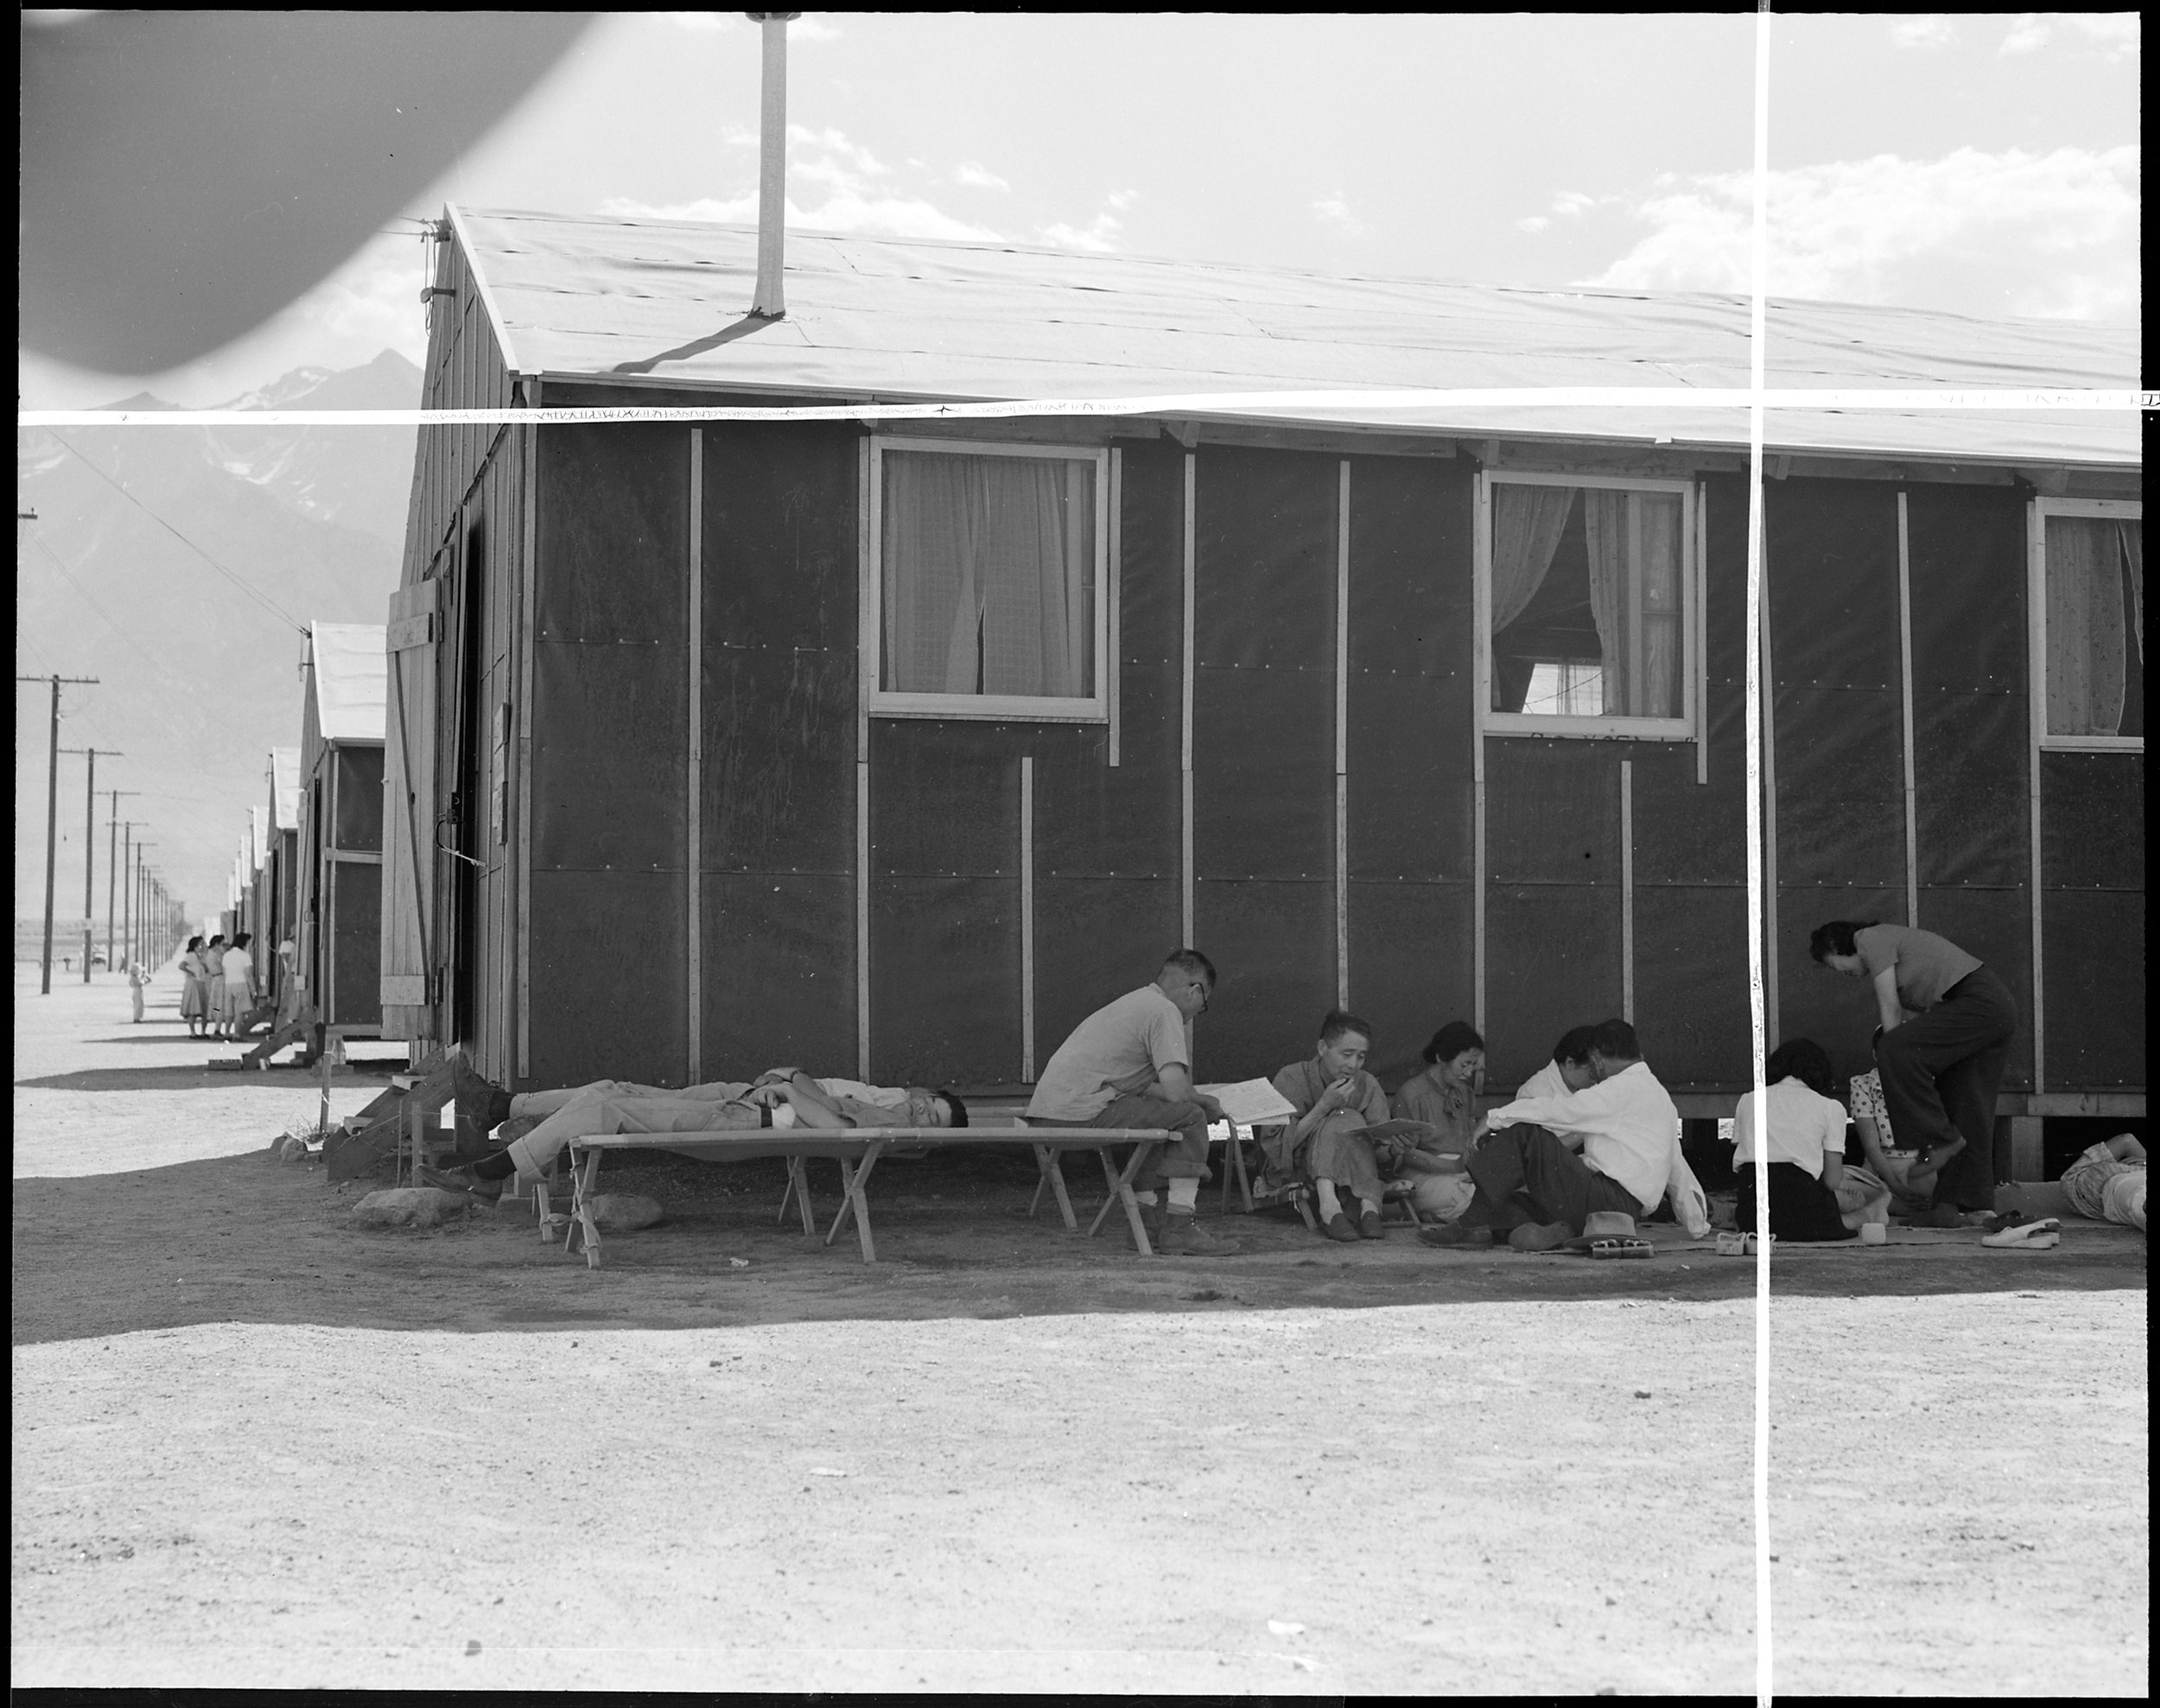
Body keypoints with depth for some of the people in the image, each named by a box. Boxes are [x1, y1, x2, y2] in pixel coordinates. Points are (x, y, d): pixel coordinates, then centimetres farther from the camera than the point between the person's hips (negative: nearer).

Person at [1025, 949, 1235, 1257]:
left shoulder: (1134, 1002, 25)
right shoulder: (1164, 1011, -4)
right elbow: (1175, 1091, -14)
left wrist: (1195, 1097, 20)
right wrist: (1203, 1101, 8)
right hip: (1082, 1112, -10)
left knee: (1149, 1114, 29)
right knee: (1189, 1117, -2)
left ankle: (1148, 1221, 27)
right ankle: (1179, 1229, -6)